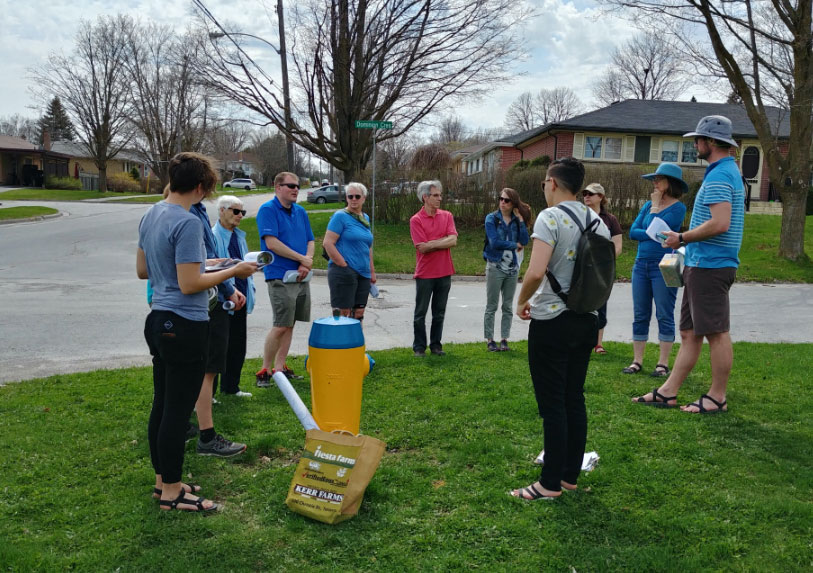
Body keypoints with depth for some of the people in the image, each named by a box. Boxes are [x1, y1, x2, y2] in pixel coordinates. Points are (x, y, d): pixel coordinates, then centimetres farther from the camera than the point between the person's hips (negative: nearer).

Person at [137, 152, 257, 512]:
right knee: (178, 410, 0)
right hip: (184, 327, -10)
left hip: (158, 320, 10)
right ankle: (171, 492, 12)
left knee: (162, 405, 17)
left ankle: (163, 479, 30)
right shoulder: (188, 223, -18)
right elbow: (190, 285, -21)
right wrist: (232, 272, -11)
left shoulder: (151, 215, 10)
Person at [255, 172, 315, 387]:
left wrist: (307, 263, -6)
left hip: (301, 277, 7)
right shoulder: (268, 210, -7)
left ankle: (280, 367, 20)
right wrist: (302, 258, -13)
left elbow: (310, 241, 14)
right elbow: (271, 243, -17)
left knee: (289, 324, 11)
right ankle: (265, 370, 4)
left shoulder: (301, 212, 15)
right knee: (281, 326, -8)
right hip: (281, 277, -7)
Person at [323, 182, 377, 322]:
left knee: (358, 313, 9)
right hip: (343, 272, -7)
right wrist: (344, 265, -14)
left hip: (363, 274, 7)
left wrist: (372, 271, 21)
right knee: (343, 313, -5)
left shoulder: (365, 218, 16)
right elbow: (327, 243, -12)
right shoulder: (340, 216, -6)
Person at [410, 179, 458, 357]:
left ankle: (436, 345, 23)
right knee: (421, 313, 6)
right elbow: (422, 247, -15)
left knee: (439, 313, 12)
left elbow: (453, 240, -8)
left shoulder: (447, 216, 5)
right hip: (425, 273, -4)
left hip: (444, 273, 4)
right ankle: (419, 347, 16)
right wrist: (443, 241, -8)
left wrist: (431, 243, -12)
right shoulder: (416, 220, -7)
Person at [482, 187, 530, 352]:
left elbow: (524, 241, -5)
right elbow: (494, 242, -13)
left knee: (508, 306, 8)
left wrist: (520, 220, -8)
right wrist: (515, 245, -5)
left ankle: (504, 339, 15)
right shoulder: (492, 218, -3)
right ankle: (489, 340, 7)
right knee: (491, 306, 0)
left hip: (512, 268, 4)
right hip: (495, 266, -4)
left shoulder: (517, 220, 7)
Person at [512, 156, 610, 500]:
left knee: (552, 404, 1)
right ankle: (570, 475, 25)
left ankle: (551, 484, 11)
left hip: (552, 322, -7)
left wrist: (521, 302, -9)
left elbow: (536, 271, -26)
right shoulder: (597, 221, 9)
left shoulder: (550, 217, -14)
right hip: (587, 321, 7)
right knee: (575, 400, 15)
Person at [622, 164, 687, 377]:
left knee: (664, 316, 0)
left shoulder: (678, 208, -4)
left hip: (664, 267, -6)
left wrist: (656, 205, -4)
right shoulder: (648, 205, 13)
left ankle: (663, 363, 6)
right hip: (641, 264, 6)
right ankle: (637, 361, 14)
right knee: (640, 315, 7)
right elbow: (633, 231, 4)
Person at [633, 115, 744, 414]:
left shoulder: (718, 176, -15)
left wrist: (682, 238, -14)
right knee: (689, 332, 11)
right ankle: (668, 392, 17)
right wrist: (687, 240, 17)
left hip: (710, 266, -11)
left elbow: (720, 223, -26)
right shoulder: (728, 172, 19)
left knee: (716, 333, -1)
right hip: (702, 265, 11)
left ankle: (717, 398, 9)